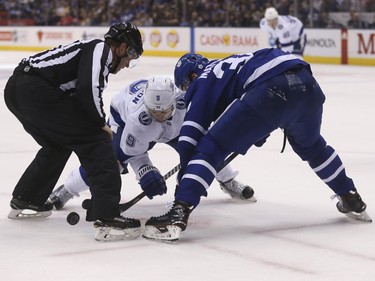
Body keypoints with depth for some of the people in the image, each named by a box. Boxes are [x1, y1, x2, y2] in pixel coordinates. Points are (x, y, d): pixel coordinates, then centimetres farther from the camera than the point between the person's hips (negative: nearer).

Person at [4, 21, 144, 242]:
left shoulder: (89, 50, 29)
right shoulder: (100, 49, 1)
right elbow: (88, 89, -18)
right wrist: (102, 123, -1)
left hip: (16, 88, 10)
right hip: (37, 89, -10)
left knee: (57, 145, 31)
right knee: (95, 140, -6)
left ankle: (24, 201, 42)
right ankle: (107, 218, -13)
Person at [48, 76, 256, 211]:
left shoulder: (184, 103, -40)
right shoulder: (137, 120, -45)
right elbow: (133, 153, -29)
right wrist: (145, 172, -42)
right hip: (123, 116, -4)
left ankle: (229, 183, 22)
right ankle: (66, 191, -6)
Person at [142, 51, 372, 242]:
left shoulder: (202, 81, 18)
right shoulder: (224, 66, 39)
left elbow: (191, 133, 9)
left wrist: (185, 174, 15)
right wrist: (262, 130, 42)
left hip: (269, 91, -7)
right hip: (307, 82, 7)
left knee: (210, 147, 1)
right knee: (311, 145, 36)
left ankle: (178, 214, -13)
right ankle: (352, 200, 44)